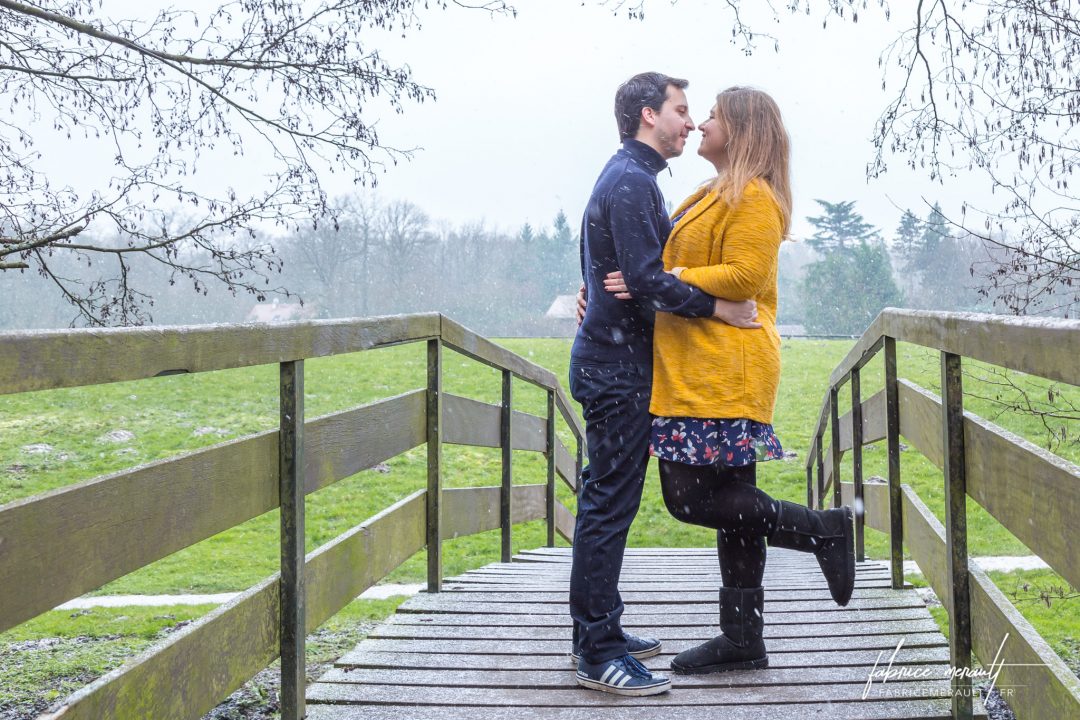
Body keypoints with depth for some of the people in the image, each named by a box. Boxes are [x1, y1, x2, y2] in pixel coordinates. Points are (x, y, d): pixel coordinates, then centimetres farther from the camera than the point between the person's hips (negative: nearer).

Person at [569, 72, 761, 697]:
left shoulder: (631, 178, 20)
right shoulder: (631, 182, -14)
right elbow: (649, 279, -23)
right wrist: (716, 307, -21)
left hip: (613, 359, 11)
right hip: (618, 367, -11)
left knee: (609, 499, 15)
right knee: (610, 502, -9)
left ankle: (597, 632, 23)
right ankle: (599, 654, -6)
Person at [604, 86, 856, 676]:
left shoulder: (754, 197, -9)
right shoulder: (712, 196, 22)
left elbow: (743, 276, -19)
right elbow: (695, 268, 24)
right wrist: (613, 287, 14)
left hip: (724, 371, -10)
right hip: (696, 370, 10)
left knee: (690, 497, -11)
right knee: (729, 502, 10)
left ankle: (823, 528, -1)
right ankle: (742, 639, 15)